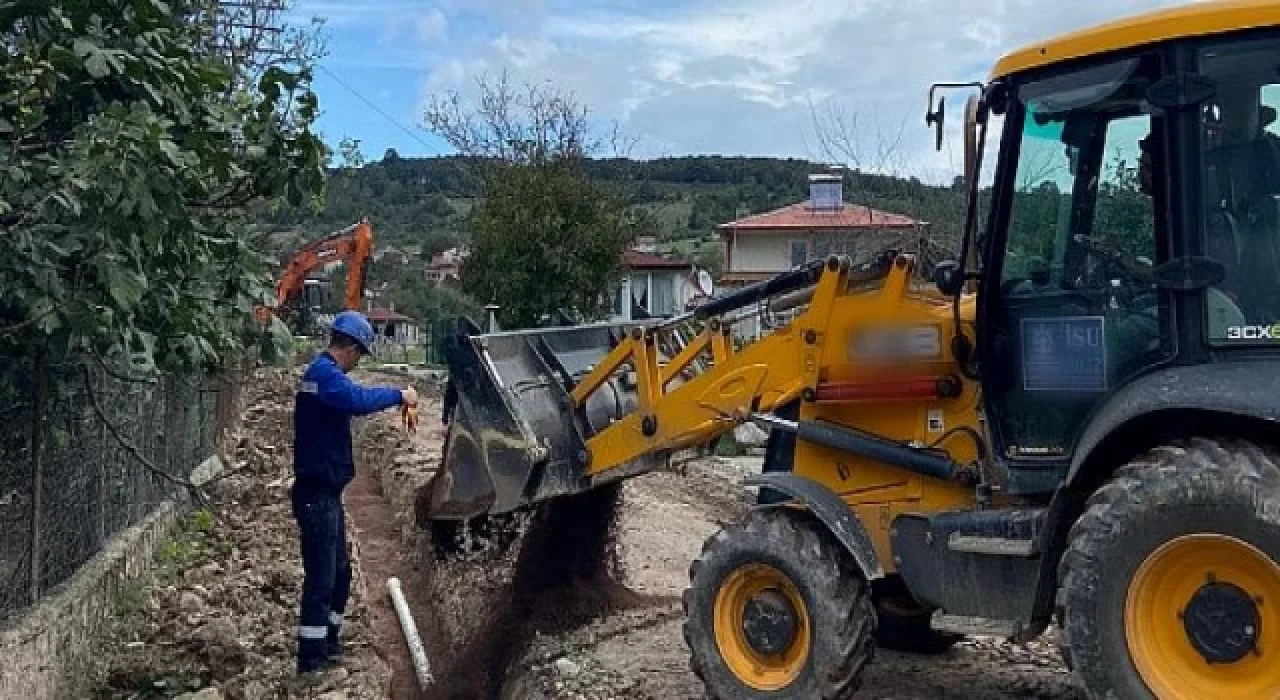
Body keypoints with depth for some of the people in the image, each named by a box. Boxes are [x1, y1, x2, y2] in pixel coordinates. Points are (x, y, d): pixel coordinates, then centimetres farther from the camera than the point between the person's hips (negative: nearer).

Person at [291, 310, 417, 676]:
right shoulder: (325, 374, -18)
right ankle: (311, 660, 0)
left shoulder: (323, 372, 15)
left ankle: (329, 645, 30)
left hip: (325, 491, 11)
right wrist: (398, 395, -24)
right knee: (321, 577, -6)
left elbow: (350, 400, 27)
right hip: (317, 493, -11)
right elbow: (358, 399, -36)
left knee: (340, 571, 19)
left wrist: (393, 398, 16)